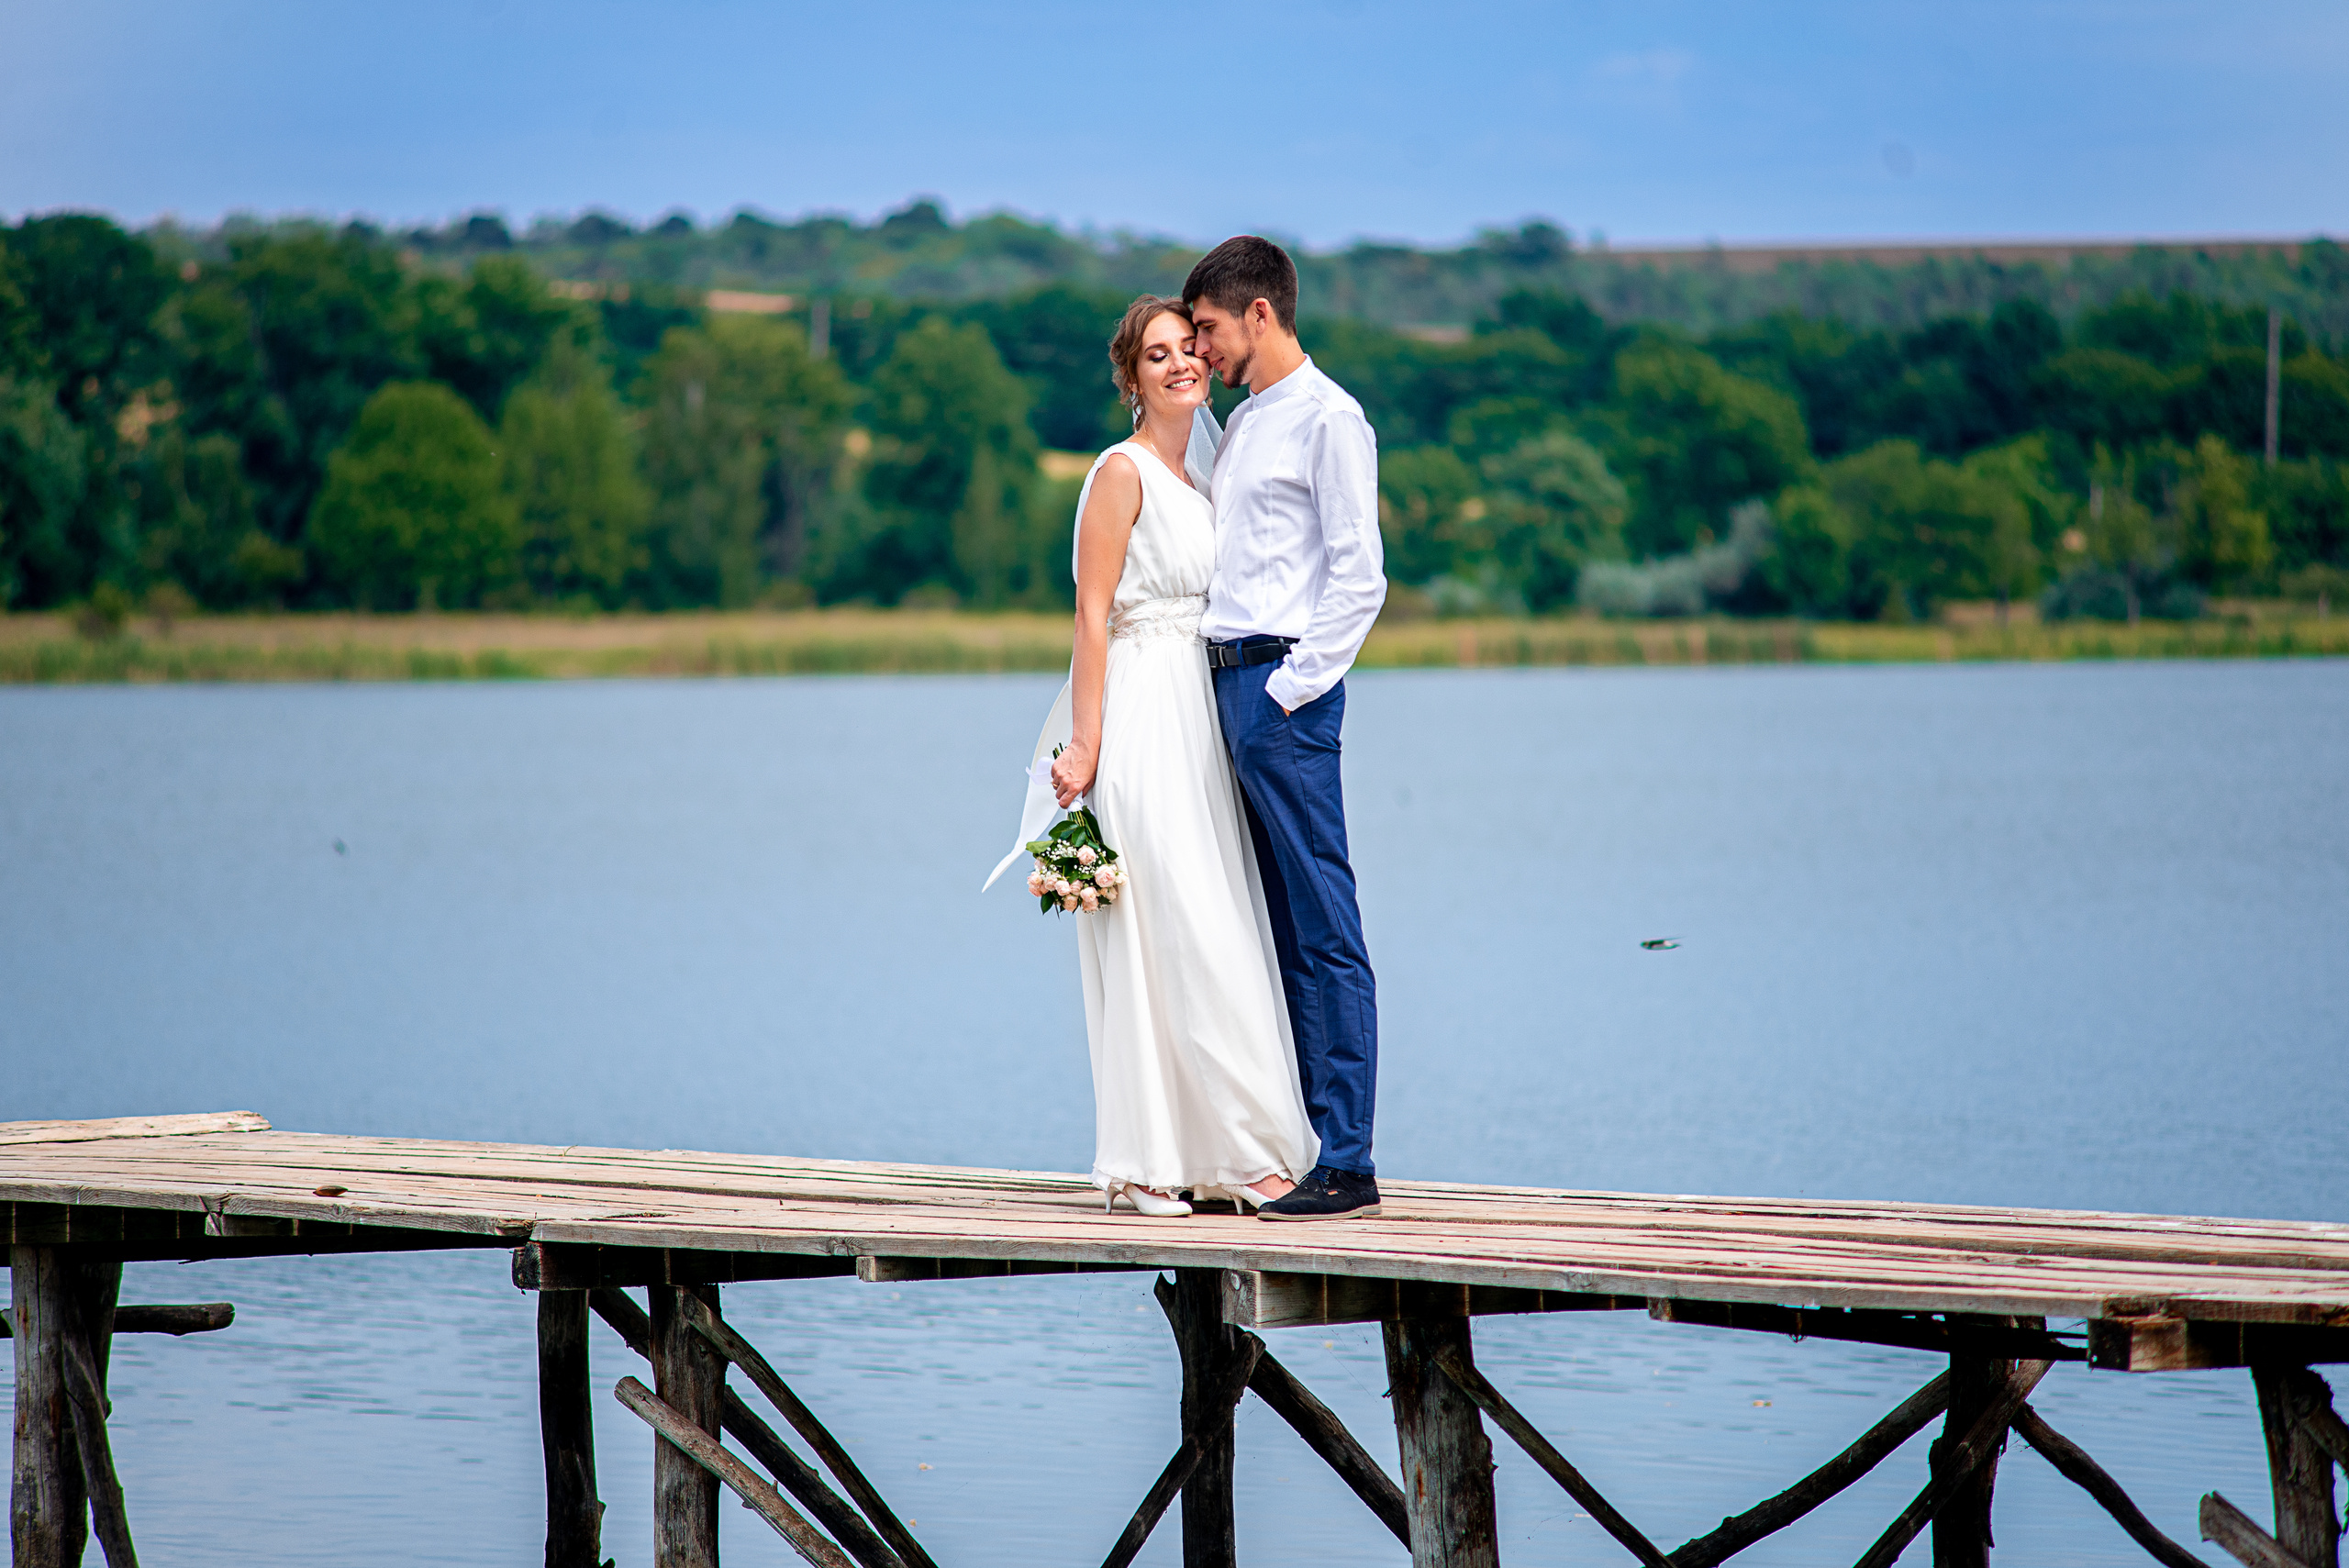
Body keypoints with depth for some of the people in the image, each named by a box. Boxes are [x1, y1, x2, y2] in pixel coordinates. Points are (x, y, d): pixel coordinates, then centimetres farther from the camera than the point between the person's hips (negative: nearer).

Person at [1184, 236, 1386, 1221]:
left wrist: (1290, 688, -15)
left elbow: (1359, 577, -13)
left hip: (1285, 685, -9)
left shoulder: (1327, 418, -7)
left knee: (1324, 935, -8)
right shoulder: (1242, 424, 20)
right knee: (1273, 936, 8)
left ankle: (1346, 1164, -9)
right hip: (1226, 681, 9)